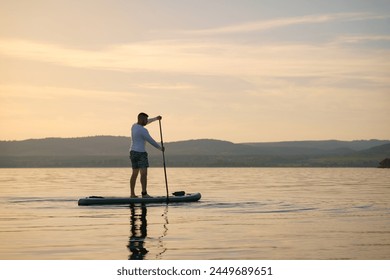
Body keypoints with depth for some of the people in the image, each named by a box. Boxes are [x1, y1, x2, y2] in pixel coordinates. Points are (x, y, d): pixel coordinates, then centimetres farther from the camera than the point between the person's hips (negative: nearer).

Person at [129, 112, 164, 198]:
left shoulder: (134, 126, 11)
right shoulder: (143, 131, -16)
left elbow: (145, 122, 29)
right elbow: (151, 141, -11)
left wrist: (156, 118, 35)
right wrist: (160, 148, 3)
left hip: (133, 152, 9)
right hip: (140, 153, -9)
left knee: (135, 173, 13)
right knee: (144, 173, -13)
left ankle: (132, 194, 15)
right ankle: (144, 193, -21)